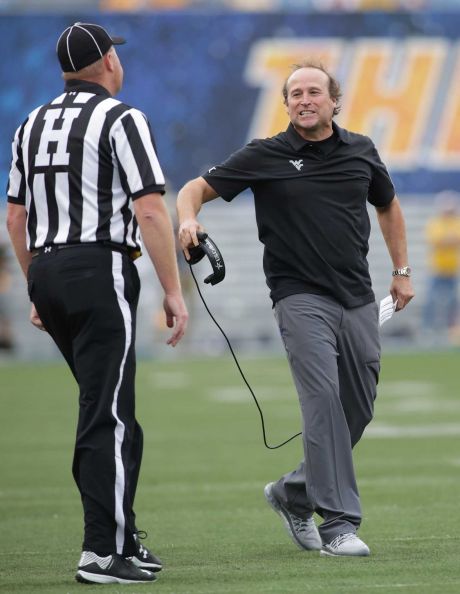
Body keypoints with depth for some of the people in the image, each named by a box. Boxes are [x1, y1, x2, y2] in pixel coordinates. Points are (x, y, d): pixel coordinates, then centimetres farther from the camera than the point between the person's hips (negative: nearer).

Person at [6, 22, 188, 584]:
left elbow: (15, 216, 18)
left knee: (103, 407, 16)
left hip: (46, 271, 7)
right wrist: (173, 291, -11)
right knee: (108, 416, -7)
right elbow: (149, 211, -13)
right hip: (101, 270, -7)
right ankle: (104, 552, -11)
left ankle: (120, 537, 17)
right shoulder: (121, 118, -6)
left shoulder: (32, 125, 15)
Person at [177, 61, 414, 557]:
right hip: (300, 297, -5)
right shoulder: (265, 156, -1)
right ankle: (338, 523, -20)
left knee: (358, 411, 6)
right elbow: (197, 188, 1)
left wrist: (402, 270, 24)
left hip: (358, 300, 5)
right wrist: (188, 219, -21)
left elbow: (388, 206, 26)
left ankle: (294, 493, 28)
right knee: (323, 399, -20)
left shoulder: (361, 152, 9)